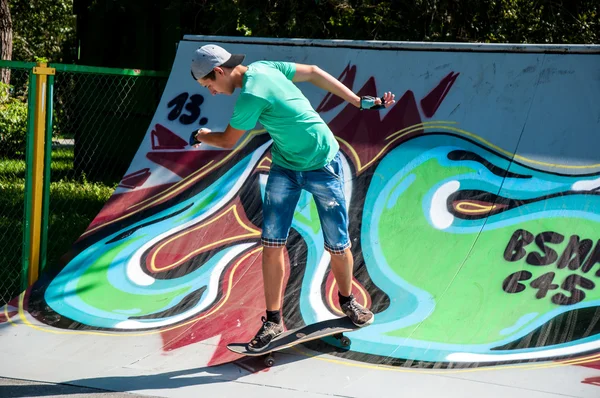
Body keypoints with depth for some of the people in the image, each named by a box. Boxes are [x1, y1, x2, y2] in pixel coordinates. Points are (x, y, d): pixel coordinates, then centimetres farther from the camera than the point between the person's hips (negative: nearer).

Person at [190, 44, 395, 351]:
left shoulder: (250, 96, -25)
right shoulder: (263, 67, -1)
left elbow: (227, 141, -9)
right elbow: (313, 72, 5)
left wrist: (201, 136, 13)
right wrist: (359, 101, 6)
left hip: (323, 166, -8)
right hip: (284, 167, 8)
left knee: (338, 246, 2)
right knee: (272, 242, -3)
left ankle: (347, 301, 28)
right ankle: (273, 320, 3)